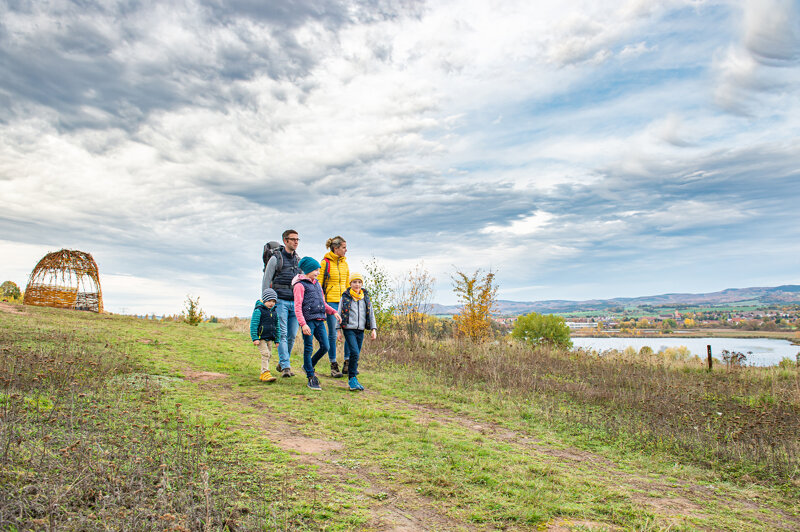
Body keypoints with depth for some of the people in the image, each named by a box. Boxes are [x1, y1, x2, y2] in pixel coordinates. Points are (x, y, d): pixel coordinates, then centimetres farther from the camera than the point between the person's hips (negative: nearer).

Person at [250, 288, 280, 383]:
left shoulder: (274, 312, 12)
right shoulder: (258, 310, -8)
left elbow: (277, 327, 19)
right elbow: (253, 325, -12)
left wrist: (277, 340, 16)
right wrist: (255, 338, -17)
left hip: (270, 338, 7)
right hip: (260, 337, -7)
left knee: (268, 355, 7)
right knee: (265, 354, -15)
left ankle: (263, 375, 17)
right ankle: (265, 373, -16)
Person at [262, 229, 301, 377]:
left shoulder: (299, 260, 14)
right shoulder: (276, 258, -1)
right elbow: (266, 281, 0)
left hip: (295, 302, 5)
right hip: (280, 301, -5)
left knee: (292, 335, 5)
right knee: (282, 334, -10)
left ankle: (281, 364, 20)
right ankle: (285, 367, -11)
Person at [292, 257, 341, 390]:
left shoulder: (317, 284, 19)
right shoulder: (300, 285, -4)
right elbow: (297, 307, -10)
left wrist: (333, 312, 10)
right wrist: (303, 324, -20)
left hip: (319, 320, 7)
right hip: (308, 320, -7)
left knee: (325, 347, 4)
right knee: (308, 349, -1)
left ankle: (309, 366, 27)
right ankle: (311, 377, 8)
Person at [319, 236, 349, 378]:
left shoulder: (345, 263, 14)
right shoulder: (325, 263, -5)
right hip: (331, 301, -5)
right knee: (333, 334, -1)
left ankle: (347, 364, 11)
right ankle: (333, 366, 9)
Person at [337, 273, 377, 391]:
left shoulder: (366, 297, 10)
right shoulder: (345, 297, 0)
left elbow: (371, 314, 12)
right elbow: (339, 314, 3)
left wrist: (373, 329, 4)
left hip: (360, 330, 4)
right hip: (349, 329, -4)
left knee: (356, 355, 7)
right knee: (354, 353, -16)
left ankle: (352, 379, 18)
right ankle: (353, 379, -8)